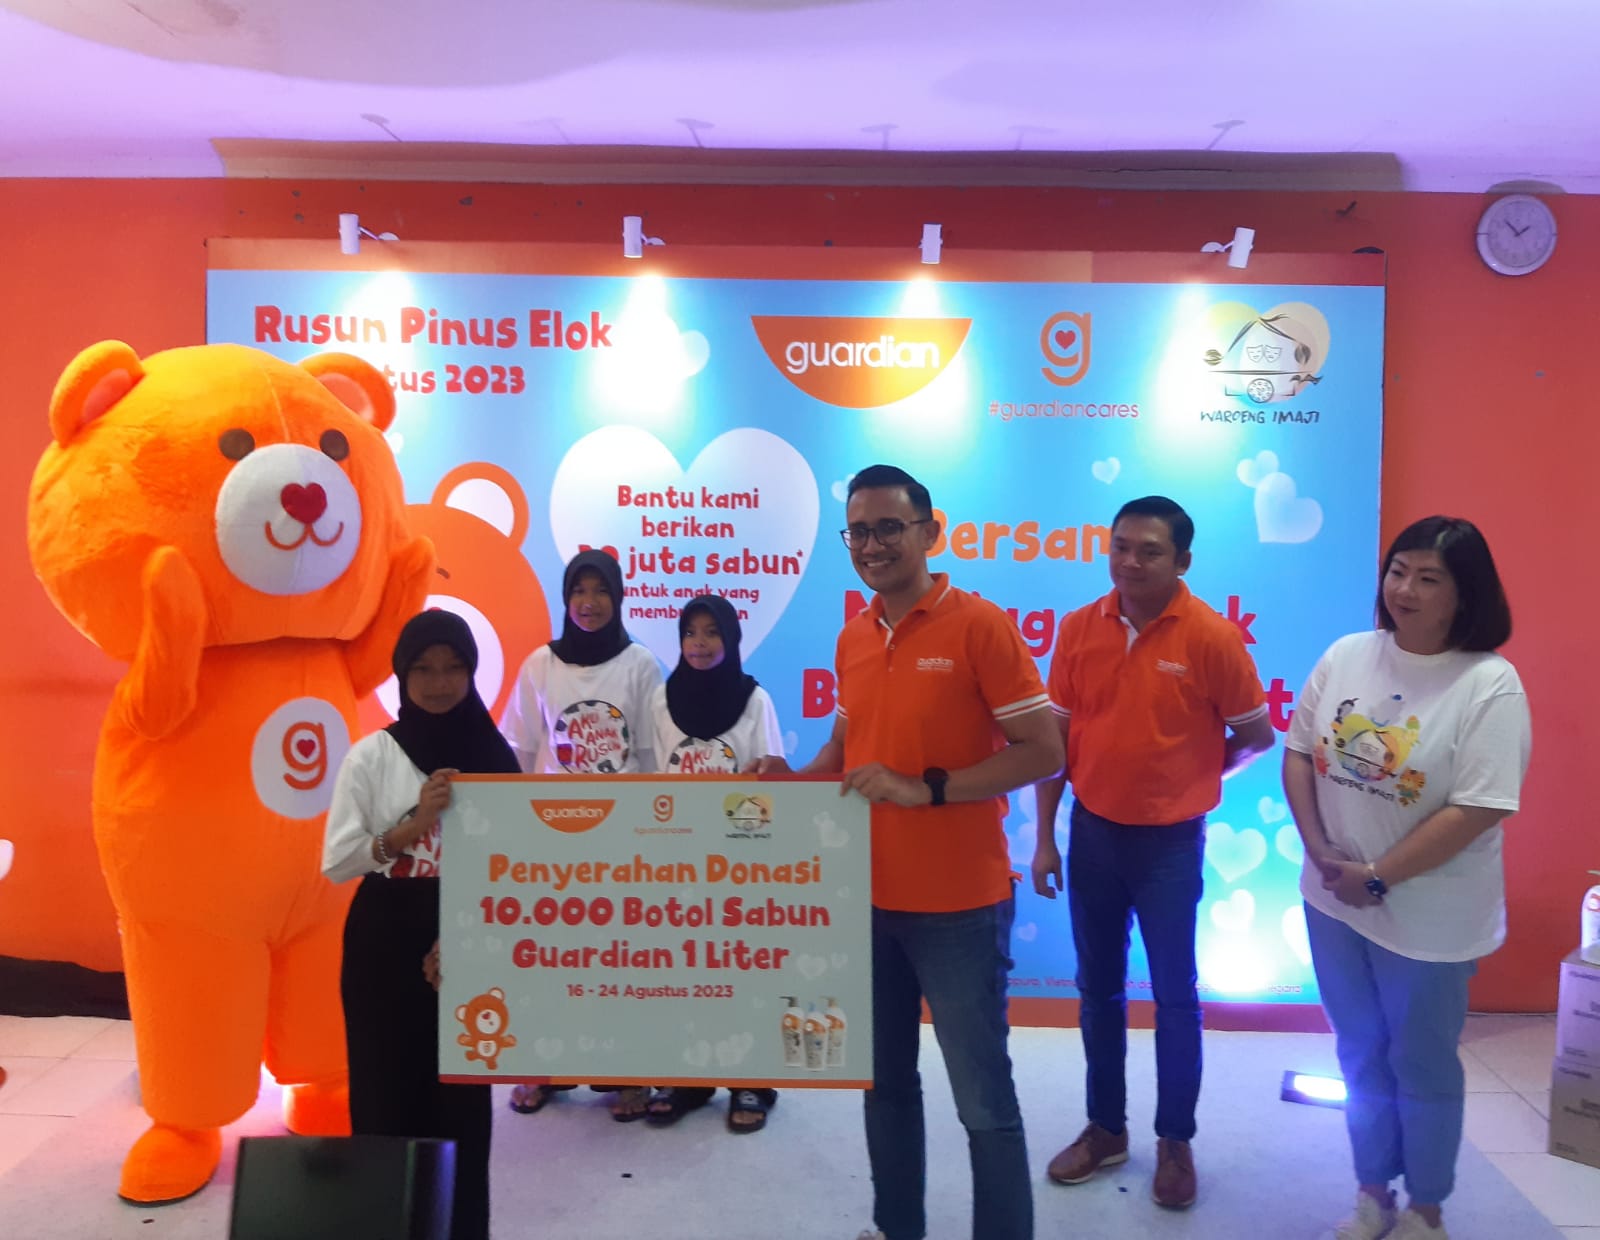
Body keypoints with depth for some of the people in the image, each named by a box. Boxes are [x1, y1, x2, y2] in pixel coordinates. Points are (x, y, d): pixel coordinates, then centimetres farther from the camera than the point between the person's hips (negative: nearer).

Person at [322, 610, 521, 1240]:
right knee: (389, 1097, 5)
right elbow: (336, 863, -7)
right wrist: (412, 827, -20)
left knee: (462, 1097, 7)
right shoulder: (371, 755, -4)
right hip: (385, 947, 0)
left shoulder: (497, 756, -1)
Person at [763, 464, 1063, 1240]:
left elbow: (1044, 751, -14)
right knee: (884, 1079, 19)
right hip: (867, 898, 6)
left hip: (958, 904, -6)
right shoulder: (851, 639, 7)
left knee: (982, 1099, 4)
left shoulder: (980, 626, -12)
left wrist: (925, 789, -21)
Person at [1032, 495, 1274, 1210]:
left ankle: (1175, 1142, 27)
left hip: (1171, 841, -3)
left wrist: (1190, 781, 8)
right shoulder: (1079, 629, -4)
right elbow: (1055, 738, 1)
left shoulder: (1212, 636, -14)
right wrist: (1045, 838, 1)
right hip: (1092, 833, 3)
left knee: (1175, 995, 8)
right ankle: (1105, 1128, 32)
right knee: (1098, 987, 14)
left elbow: (1256, 736, -2)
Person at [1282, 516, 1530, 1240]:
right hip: (1333, 902, 5)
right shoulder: (1346, 657, -1)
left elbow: (1478, 809, -20)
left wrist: (1378, 878, -18)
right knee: (1360, 1055, 19)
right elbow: (1299, 753, 2)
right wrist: (1319, 850, -9)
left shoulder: (1489, 684, -16)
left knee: (1421, 1064, 13)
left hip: (1428, 916, -4)